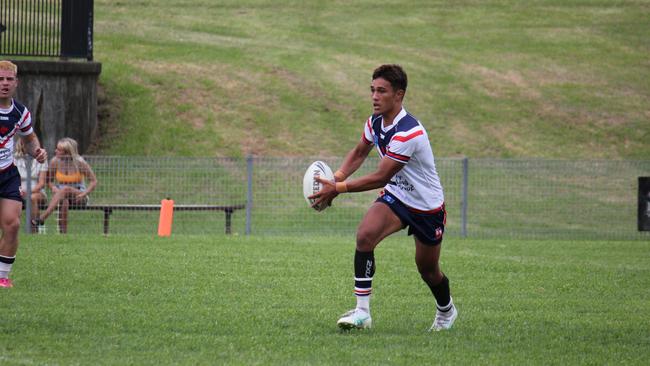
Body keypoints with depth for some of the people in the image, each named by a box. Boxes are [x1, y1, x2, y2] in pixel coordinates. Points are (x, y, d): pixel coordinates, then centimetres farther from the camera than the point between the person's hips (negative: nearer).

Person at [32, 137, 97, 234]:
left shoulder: (79, 163, -12)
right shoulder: (55, 162, -3)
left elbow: (93, 181, -6)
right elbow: (49, 180, 10)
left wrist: (84, 194, -22)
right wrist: (53, 187, -13)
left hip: (78, 196, -2)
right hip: (61, 194, 2)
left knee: (65, 189, -37)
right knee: (63, 201, -37)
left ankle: (43, 217, -46)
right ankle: (63, 232, -45)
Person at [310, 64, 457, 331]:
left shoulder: (408, 133, -32)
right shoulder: (375, 122, -6)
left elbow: (380, 178, -30)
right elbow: (359, 152, 14)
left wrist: (338, 188, -28)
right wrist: (337, 177, -5)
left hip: (427, 206, -6)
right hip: (395, 196, 6)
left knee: (428, 270, 9)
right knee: (365, 235, -23)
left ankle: (446, 311, 42)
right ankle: (362, 312, -22)